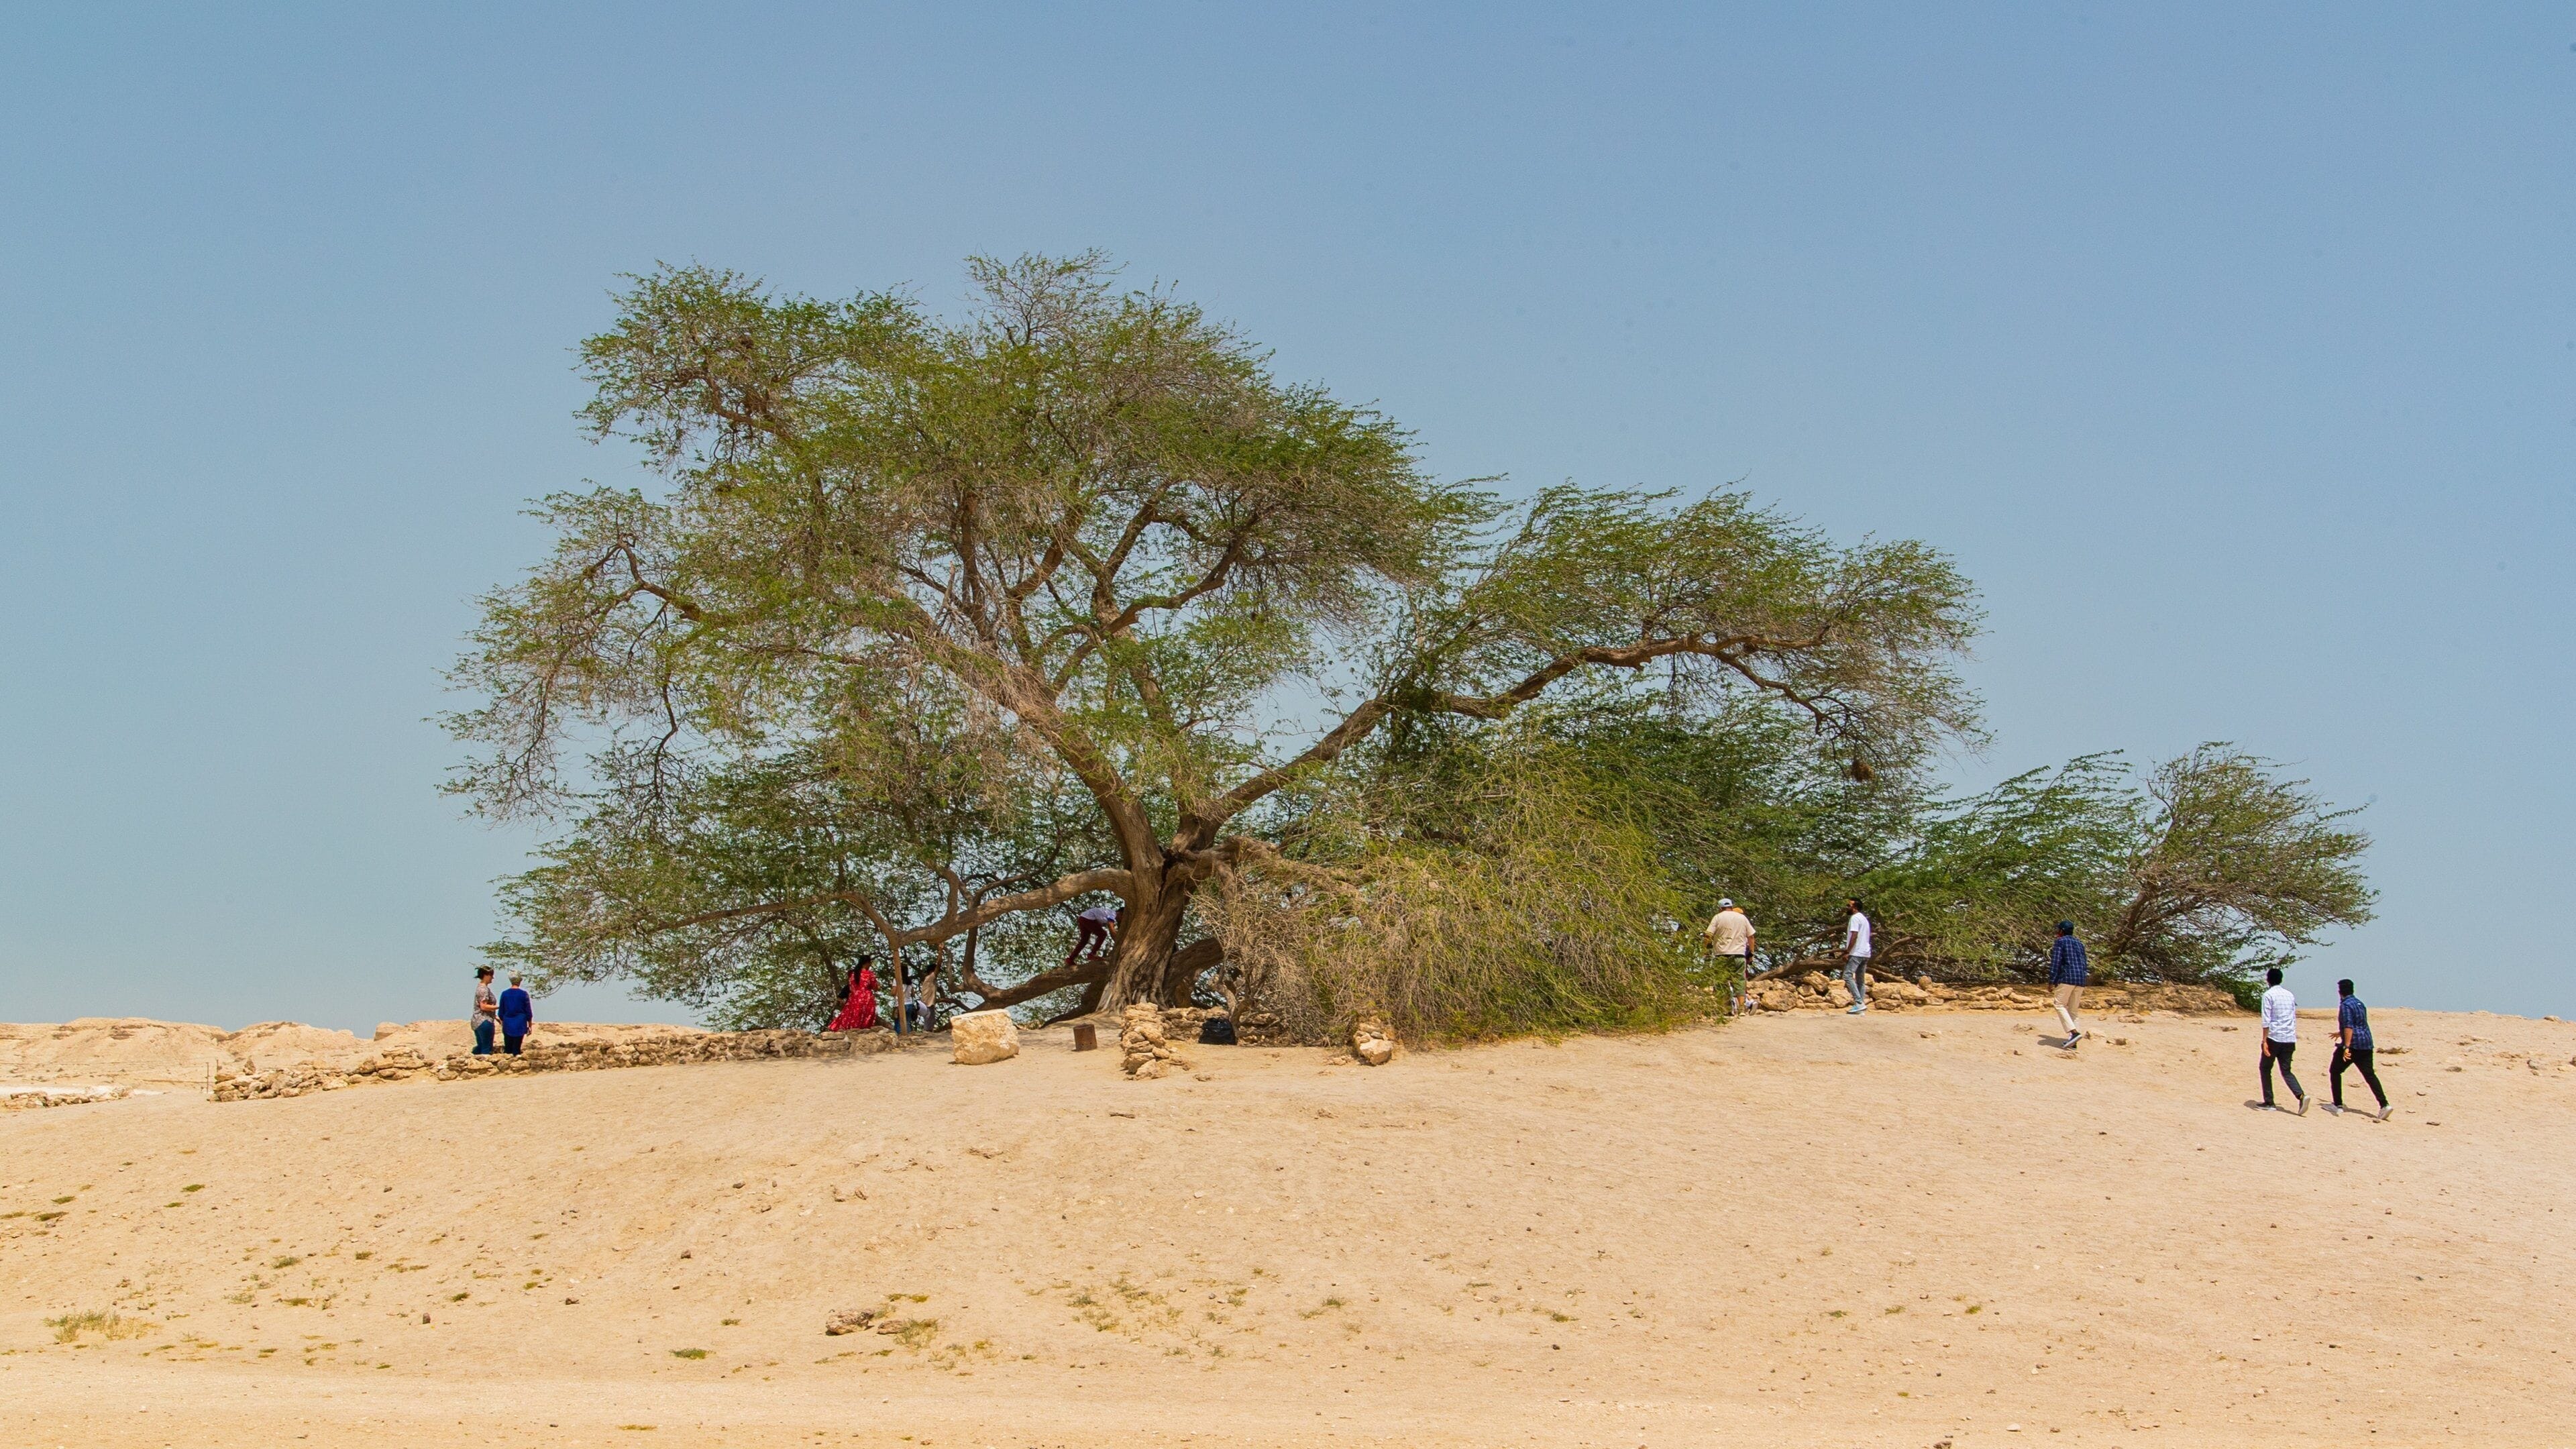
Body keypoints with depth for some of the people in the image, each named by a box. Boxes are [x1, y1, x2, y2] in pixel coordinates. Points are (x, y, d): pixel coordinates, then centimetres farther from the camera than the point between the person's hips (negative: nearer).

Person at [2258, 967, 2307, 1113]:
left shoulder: (2269, 995, -5)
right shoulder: (2289, 995, 14)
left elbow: (2266, 1020, -13)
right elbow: (2294, 1019, 18)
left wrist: (2264, 1041, -13)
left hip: (2274, 1038, -5)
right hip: (2290, 1039, 5)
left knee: (2266, 1069, 11)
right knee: (2286, 1071, 8)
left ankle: (2269, 1102, 10)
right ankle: (2301, 1095, -15)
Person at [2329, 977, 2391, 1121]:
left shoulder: (2346, 1005, -10)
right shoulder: (2360, 1003, 18)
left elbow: (2349, 1027, -22)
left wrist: (2346, 1047, -28)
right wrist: (2341, 1033, 47)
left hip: (2353, 1044, -8)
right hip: (2366, 1044, 8)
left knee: (2335, 1071, 8)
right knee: (2370, 1075, 4)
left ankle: (2338, 1106, 5)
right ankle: (2384, 1104, -12)